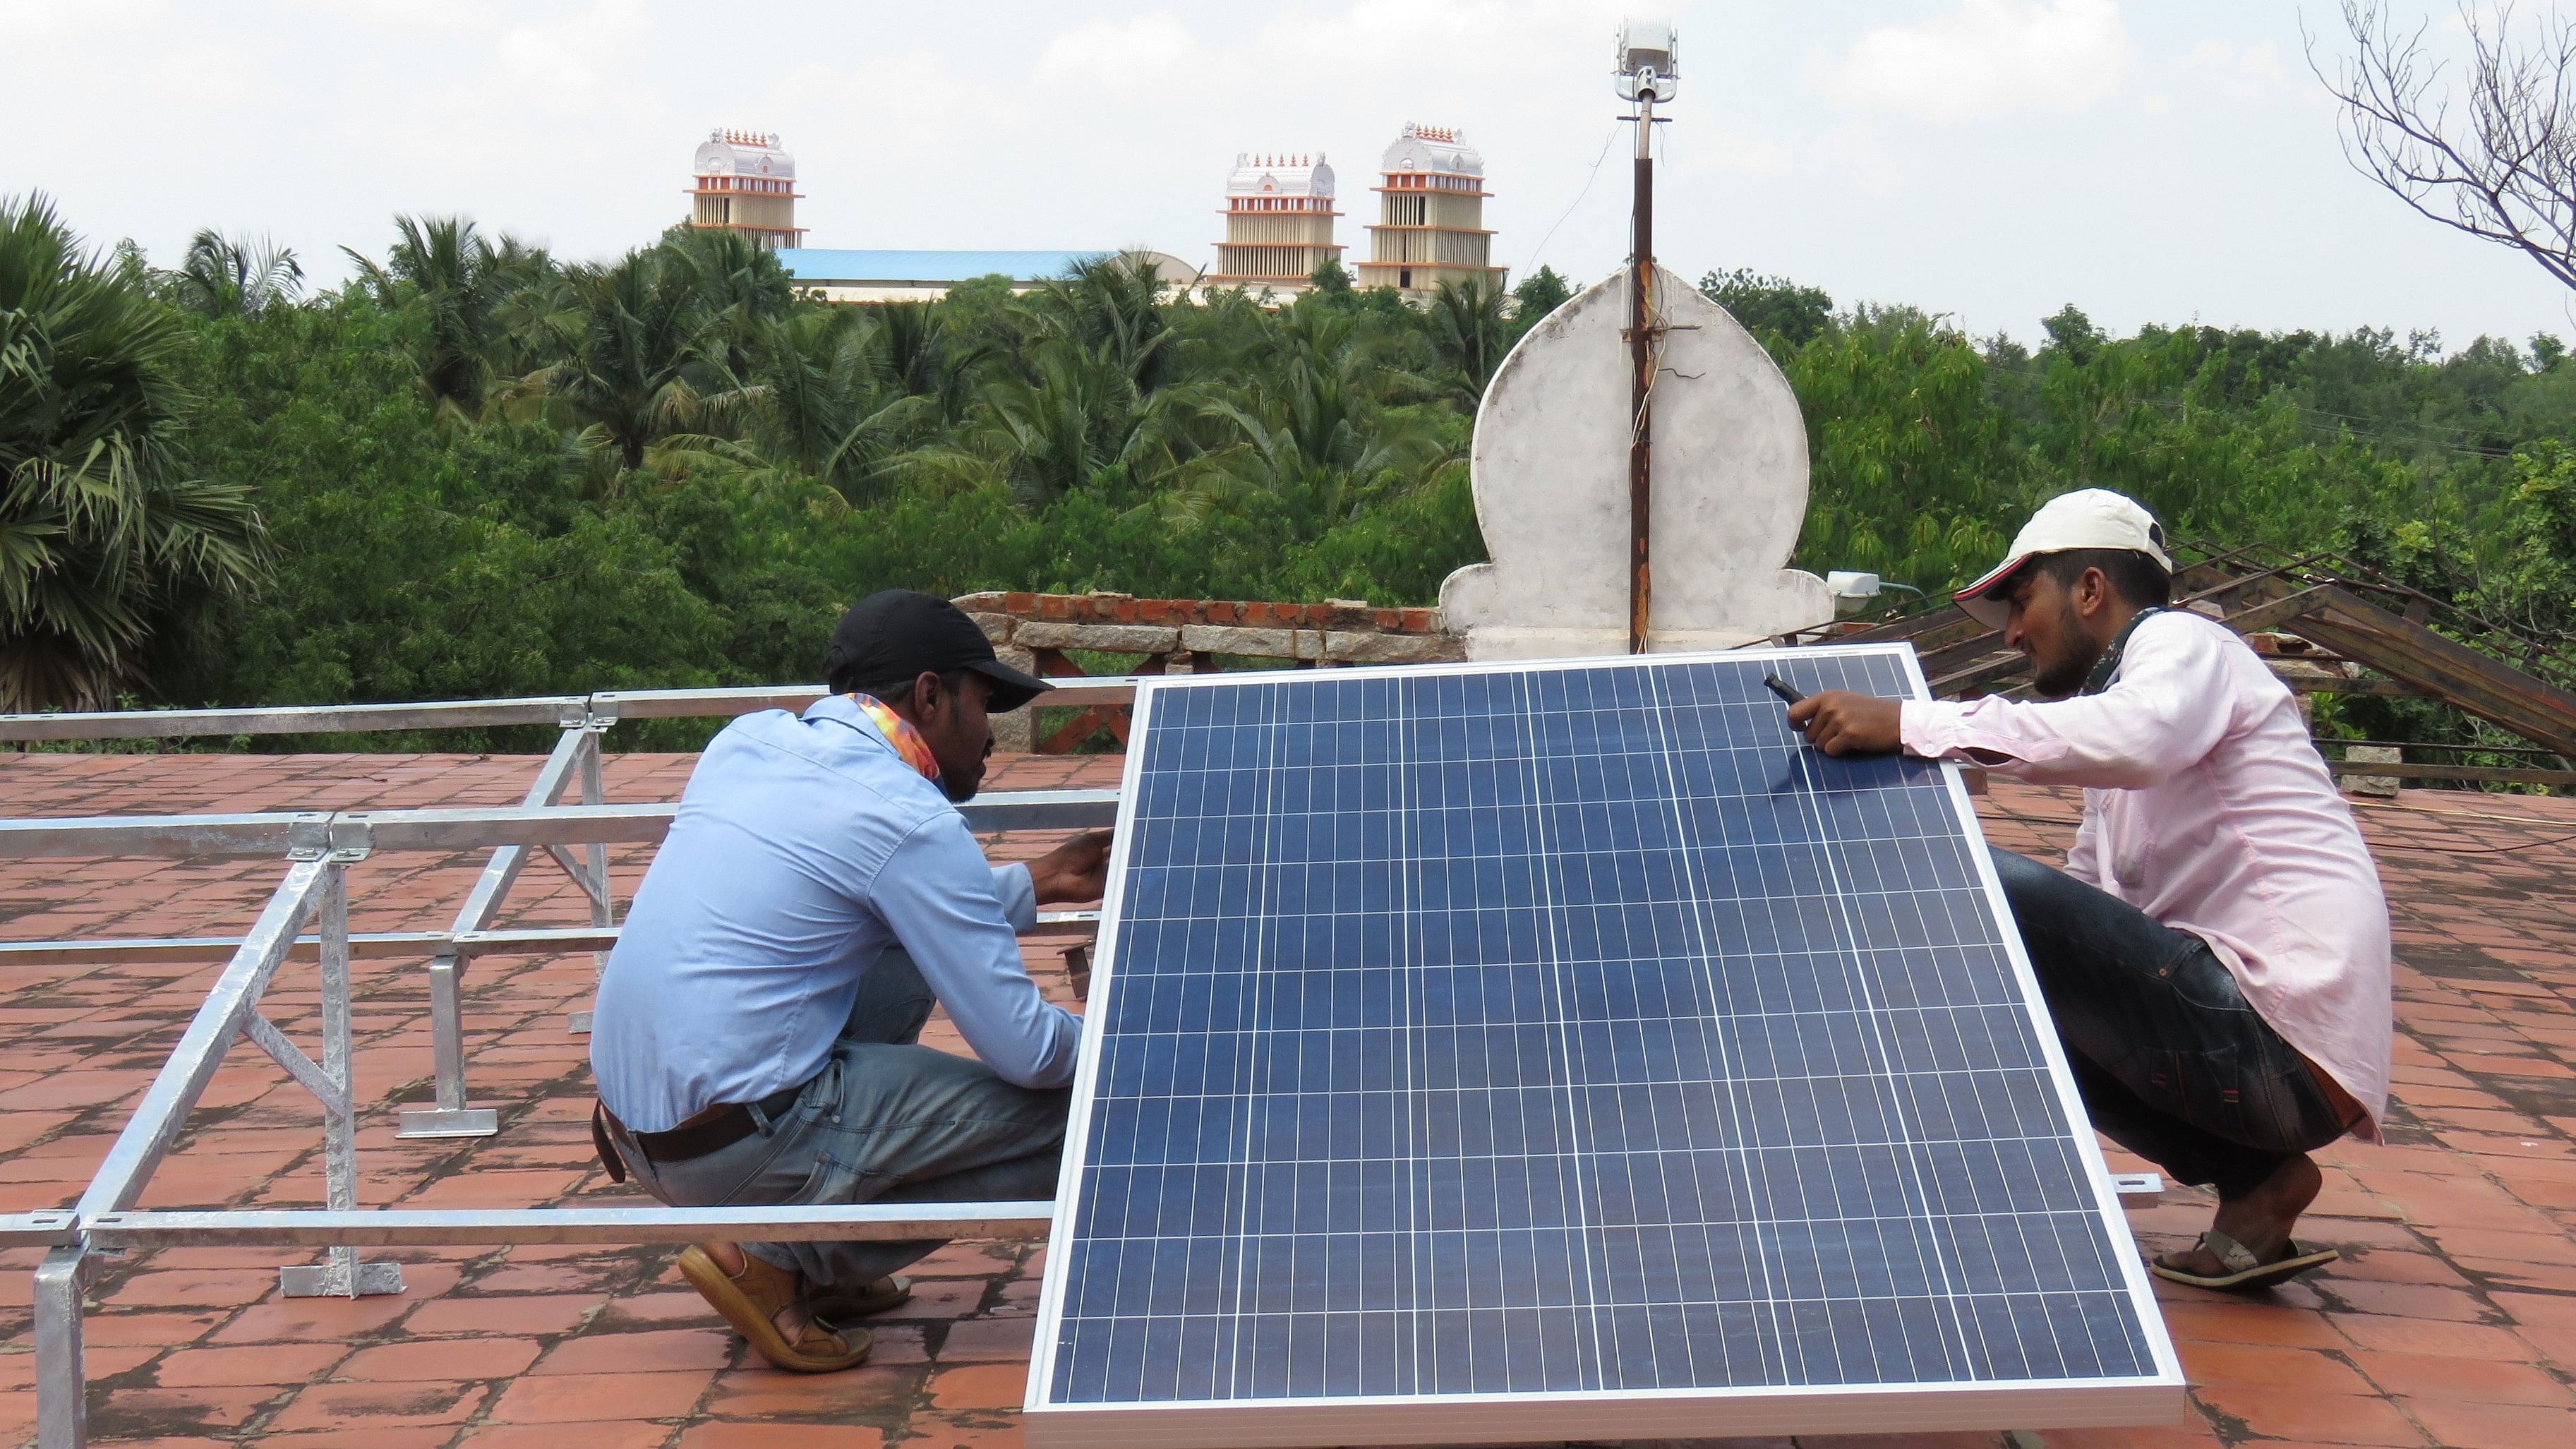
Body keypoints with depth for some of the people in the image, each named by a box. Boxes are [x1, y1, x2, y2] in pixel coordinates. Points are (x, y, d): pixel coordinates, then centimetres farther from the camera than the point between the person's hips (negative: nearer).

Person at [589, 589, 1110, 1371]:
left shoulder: (749, 741, 11)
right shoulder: (909, 821, -12)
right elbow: (1025, 1050, -10)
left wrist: (1034, 884, 26)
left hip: (631, 1125, 9)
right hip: (734, 1149, -8)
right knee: (1066, 1120, -3)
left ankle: (807, 1258, 16)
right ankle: (784, 1260, -3)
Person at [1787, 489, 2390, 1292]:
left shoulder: (2183, 643, -2)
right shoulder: (2120, 690, 28)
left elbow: (2137, 740, -28)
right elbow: (2085, 900, 22)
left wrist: (1908, 724, -27)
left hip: (2277, 1039, -10)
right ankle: (2253, 1181, 7)